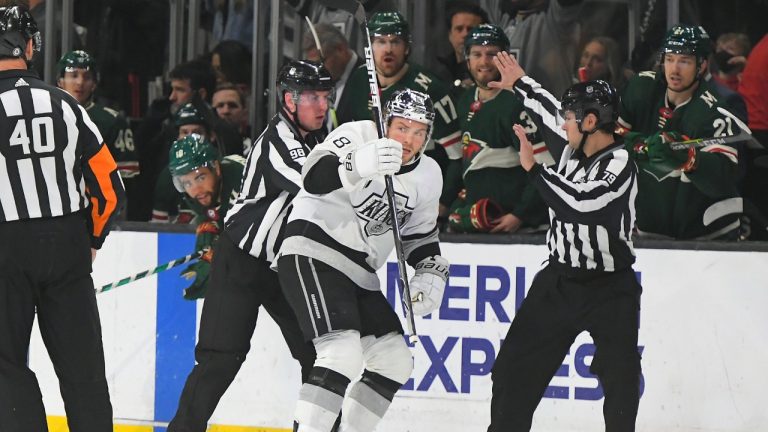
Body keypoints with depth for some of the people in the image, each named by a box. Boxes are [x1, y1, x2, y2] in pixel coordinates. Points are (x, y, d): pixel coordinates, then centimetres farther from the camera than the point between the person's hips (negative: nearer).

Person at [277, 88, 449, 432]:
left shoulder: (428, 176, 9)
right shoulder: (358, 136, -12)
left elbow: (420, 234, 22)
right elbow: (314, 177, -29)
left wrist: (431, 273, 4)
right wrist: (357, 164, -47)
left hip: (359, 274, 9)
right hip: (313, 255, -9)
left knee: (395, 361, 10)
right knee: (343, 354, -25)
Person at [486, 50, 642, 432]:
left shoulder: (619, 164, -19)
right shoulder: (573, 146, 2)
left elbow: (577, 203, -32)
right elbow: (549, 112, 23)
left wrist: (534, 168, -25)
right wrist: (519, 83, 36)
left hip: (610, 287, -7)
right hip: (560, 278, 7)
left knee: (620, 380, -15)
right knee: (515, 367, 8)